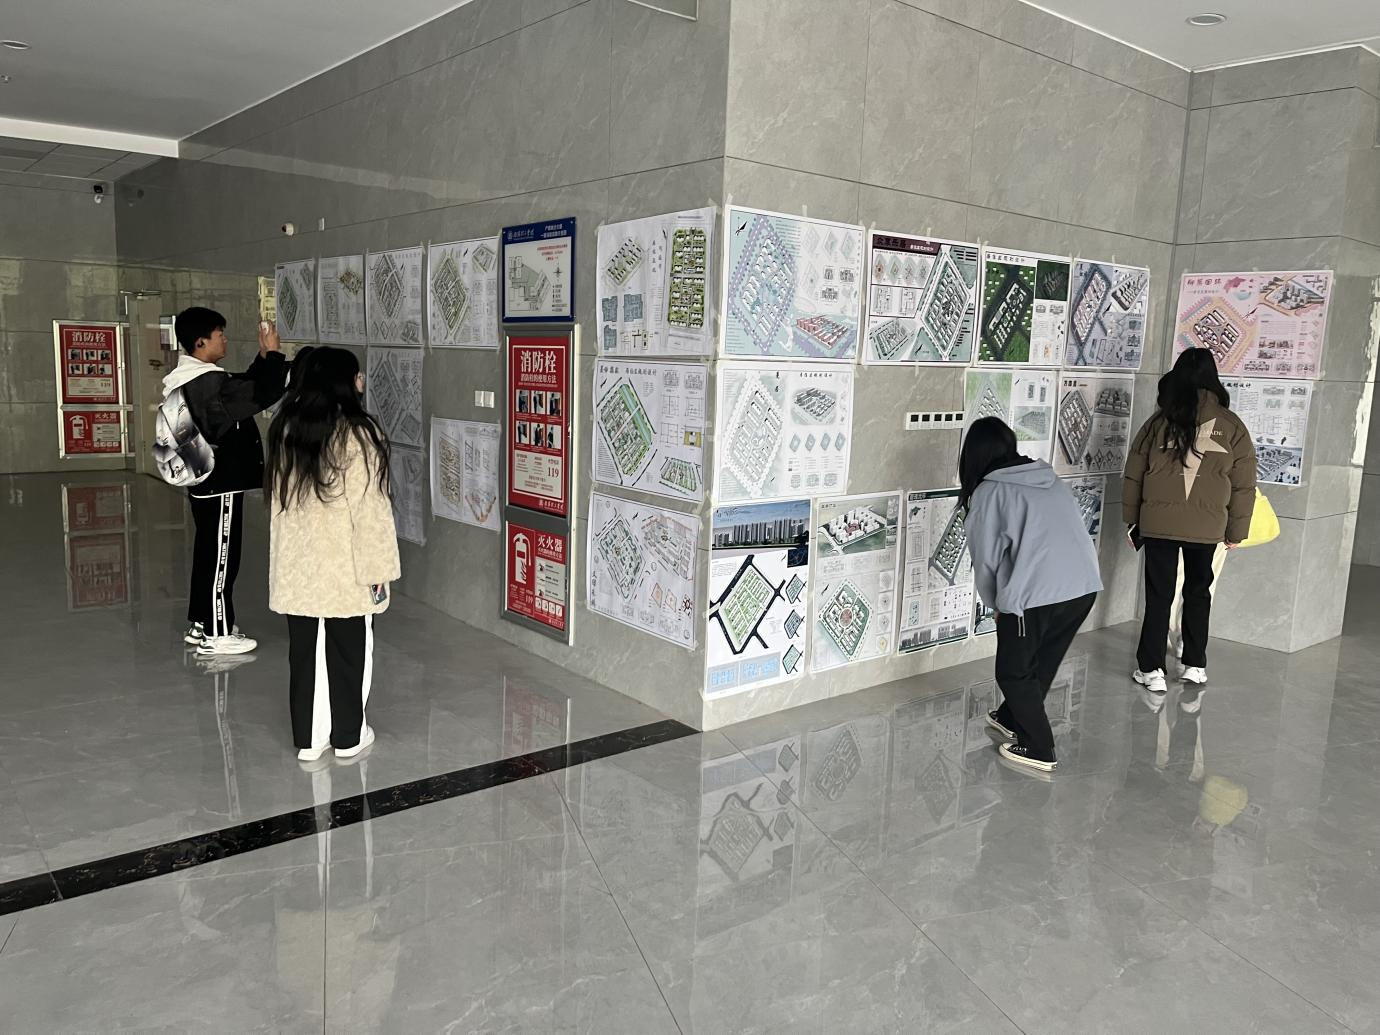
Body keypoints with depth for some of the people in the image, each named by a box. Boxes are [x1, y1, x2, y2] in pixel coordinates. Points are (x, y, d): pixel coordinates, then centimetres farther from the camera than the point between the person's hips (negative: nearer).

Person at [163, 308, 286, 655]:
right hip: (221, 484, -10)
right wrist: (273, 353, -14)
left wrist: (263, 357, 8)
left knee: (208, 552, 17)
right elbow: (264, 394, -25)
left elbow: (244, 388, 18)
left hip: (204, 481, 10)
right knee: (221, 557, -1)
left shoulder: (190, 379, 11)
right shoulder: (210, 382, -22)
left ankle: (200, 623, 27)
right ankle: (216, 635, 8)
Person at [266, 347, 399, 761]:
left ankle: (308, 738, 22)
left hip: (297, 566, 5)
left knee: (304, 651, 12)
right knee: (347, 652, 9)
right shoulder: (358, 435, -16)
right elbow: (369, 509, -15)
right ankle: (348, 737, 21)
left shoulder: (286, 429, 2)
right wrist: (377, 570, -8)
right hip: (345, 568, -5)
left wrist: (286, 557, 19)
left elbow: (280, 499, 10)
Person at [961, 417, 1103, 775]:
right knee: (1042, 663, 25)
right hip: (1085, 587, 7)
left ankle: (1038, 750, 18)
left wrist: (995, 603, 19)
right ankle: (1013, 719, 44)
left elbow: (986, 557, 2)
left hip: (1036, 594, -7)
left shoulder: (989, 492, -1)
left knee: (1015, 672, 14)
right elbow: (1059, 536, 17)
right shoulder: (1051, 480, 17)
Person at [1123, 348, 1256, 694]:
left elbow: (1133, 477, 2)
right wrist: (1236, 531, 11)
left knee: (1159, 596, 6)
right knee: (1198, 593, 18)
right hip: (1207, 527, 1)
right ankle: (1195, 665, 26)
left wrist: (1131, 521, 13)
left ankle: (1152, 670, 6)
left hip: (1158, 523, -1)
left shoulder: (1158, 422, -3)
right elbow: (1244, 486, 1)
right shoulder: (1232, 426, -2)